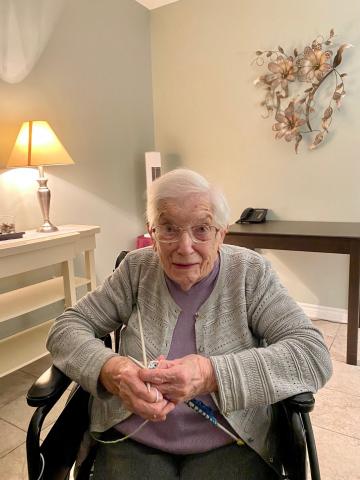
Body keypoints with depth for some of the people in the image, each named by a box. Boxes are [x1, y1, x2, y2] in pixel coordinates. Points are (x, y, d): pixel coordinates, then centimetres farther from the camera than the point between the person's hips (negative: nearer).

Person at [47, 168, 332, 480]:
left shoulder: (250, 273, -6)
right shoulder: (136, 269, -1)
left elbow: (314, 355, -14)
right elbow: (67, 328, 0)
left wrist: (213, 374, -26)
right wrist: (109, 368, -22)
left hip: (231, 444, 0)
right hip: (132, 441, 1)